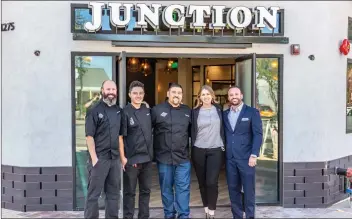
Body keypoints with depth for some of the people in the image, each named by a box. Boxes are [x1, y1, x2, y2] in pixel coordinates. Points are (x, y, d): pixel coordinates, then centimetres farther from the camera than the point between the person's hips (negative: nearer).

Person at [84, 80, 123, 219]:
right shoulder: (94, 111, -6)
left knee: (113, 193, 14)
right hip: (99, 158, -6)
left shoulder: (119, 111, 10)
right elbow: (89, 136, -11)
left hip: (115, 158, 6)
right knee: (93, 193, 2)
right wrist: (94, 158, -16)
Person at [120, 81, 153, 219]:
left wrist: (150, 153, 11)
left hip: (147, 157, 5)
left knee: (145, 191, 14)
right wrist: (123, 157, -16)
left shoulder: (148, 110, 9)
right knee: (129, 192, 5)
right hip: (131, 158, -5)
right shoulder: (125, 112, -7)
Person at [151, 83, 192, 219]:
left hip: (183, 158, 2)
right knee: (166, 189, 11)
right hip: (164, 157, -1)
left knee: (183, 188, 3)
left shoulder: (188, 111, 9)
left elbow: (192, 131, 16)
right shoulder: (157, 110, -1)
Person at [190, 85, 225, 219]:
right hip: (199, 150, 1)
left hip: (215, 150, -1)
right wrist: (192, 149, 2)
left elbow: (223, 128, 9)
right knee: (202, 182, 8)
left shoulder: (218, 109, 5)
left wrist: (224, 146, 5)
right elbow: (192, 131, 6)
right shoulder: (195, 112, 3)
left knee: (211, 182, -8)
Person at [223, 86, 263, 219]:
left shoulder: (252, 112, 0)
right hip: (229, 158, 3)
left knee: (249, 189, 3)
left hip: (246, 158, -3)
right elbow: (224, 135, 10)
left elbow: (258, 134, -5)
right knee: (233, 189, 9)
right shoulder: (224, 114, 11)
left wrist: (253, 155, -14)